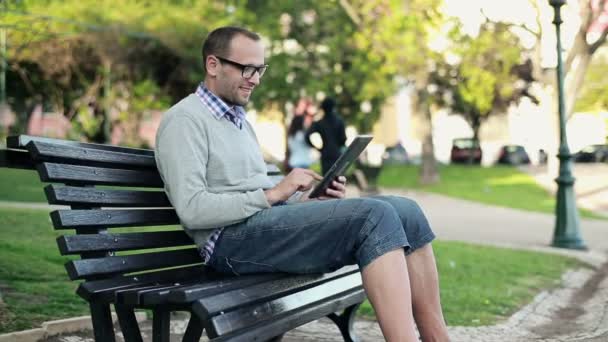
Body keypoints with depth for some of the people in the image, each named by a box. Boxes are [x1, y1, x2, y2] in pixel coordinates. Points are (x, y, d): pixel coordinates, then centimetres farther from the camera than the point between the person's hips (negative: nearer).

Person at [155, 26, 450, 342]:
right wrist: (273, 193, -15)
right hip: (233, 237, -9)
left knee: (405, 211, -6)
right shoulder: (184, 120, -4)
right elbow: (192, 210, -15)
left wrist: (313, 200, 5)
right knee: (376, 216, -26)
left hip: (274, 221, 9)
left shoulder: (239, 121, 25)